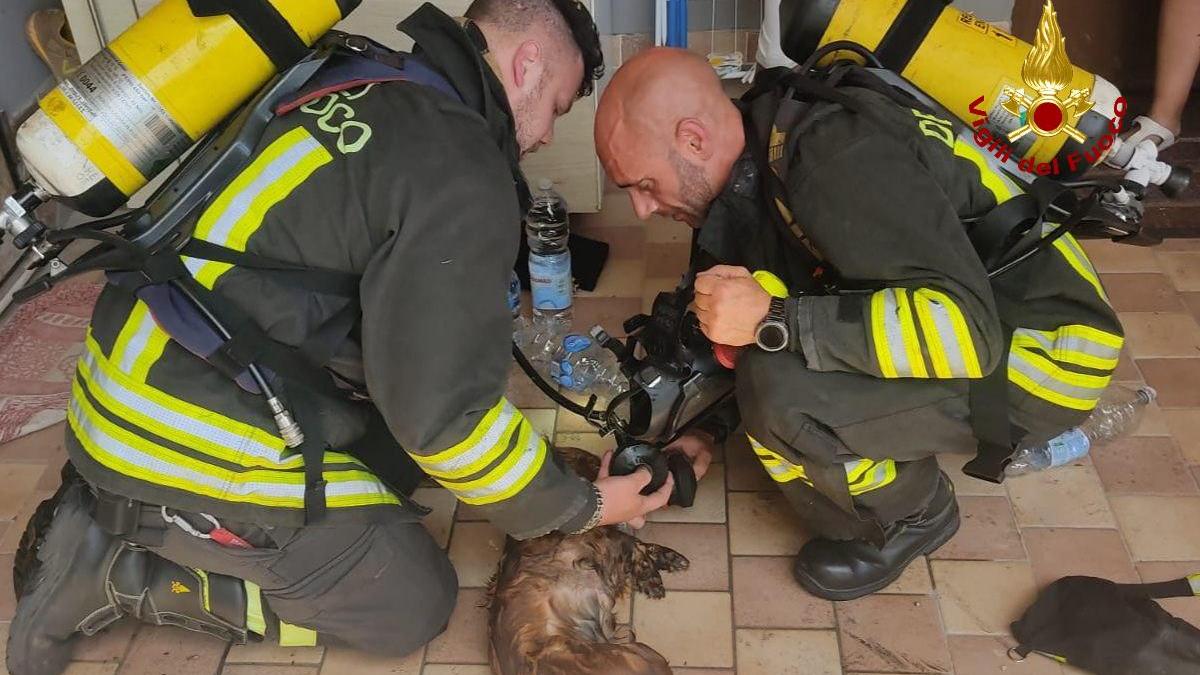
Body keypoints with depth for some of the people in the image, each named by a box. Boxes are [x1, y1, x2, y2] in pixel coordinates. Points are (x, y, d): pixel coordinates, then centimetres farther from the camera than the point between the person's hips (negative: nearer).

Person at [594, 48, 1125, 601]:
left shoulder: (839, 156, -27)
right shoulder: (752, 166, 1)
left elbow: (968, 327, -34)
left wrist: (773, 322, -33)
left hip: (1043, 348, -9)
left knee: (778, 392, -28)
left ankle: (913, 514, 0)